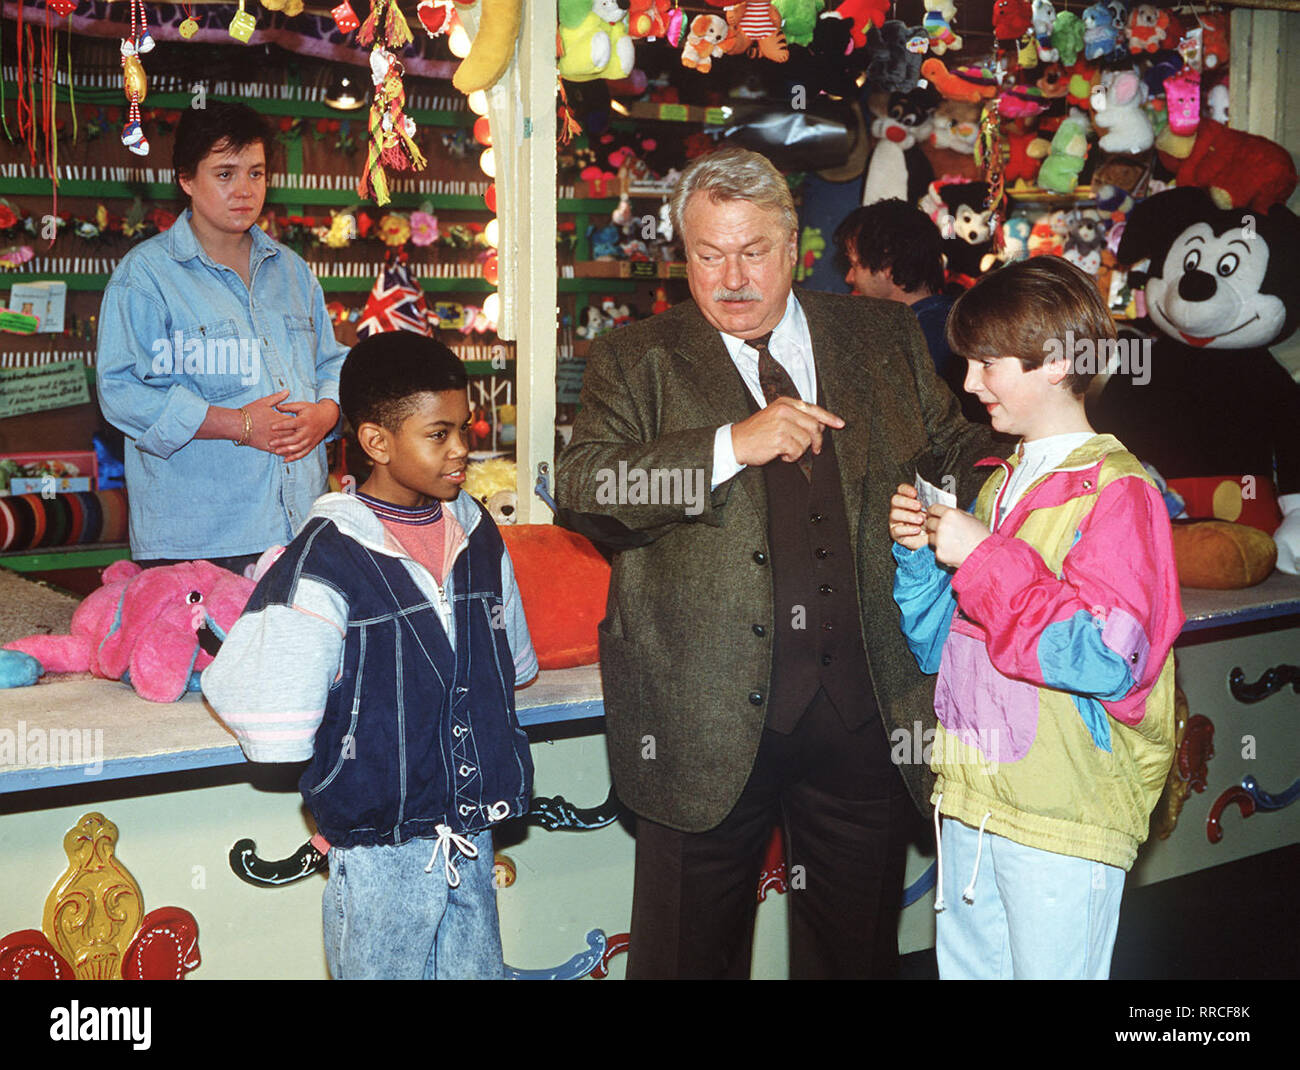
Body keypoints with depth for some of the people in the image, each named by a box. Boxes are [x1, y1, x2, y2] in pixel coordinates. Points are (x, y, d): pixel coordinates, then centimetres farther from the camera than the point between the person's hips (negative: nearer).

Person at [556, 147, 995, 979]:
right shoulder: (636, 361, 2)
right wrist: (732, 444, -23)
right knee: (690, 952, 11)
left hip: (865, 705, 3)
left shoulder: (885, 339, 10)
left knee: (860, 947, 17)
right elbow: (582, 488, -13)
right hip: (707, 718, -2)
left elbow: (956, 451, 18)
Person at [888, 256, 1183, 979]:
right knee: (965, 967, 18)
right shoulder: (1001, 484, 13)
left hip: (1064, 816, -8)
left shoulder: (1116, 491, -12)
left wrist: (984, 558, -19)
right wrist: (922, 554, -1)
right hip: (972, 796, 8)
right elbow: (943, 648, 16)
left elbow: (1105, 659, -25)